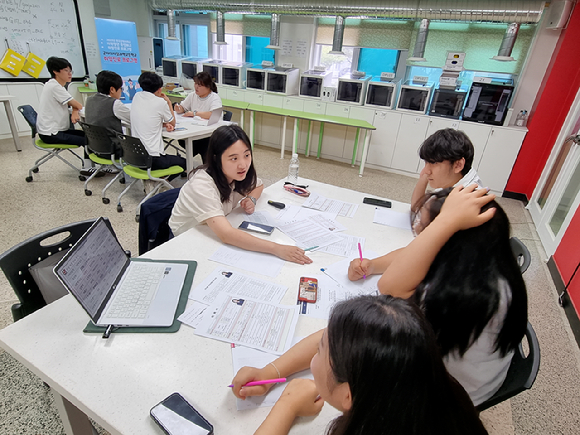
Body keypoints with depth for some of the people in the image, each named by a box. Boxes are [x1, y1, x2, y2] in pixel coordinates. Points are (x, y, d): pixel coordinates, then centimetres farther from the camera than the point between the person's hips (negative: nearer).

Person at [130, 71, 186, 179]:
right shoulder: (160, 102, -10)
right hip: (153, 160, -7)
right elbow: (173, 123, 7)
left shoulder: (136, 97, 8)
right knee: (183, 162, 15)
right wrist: (169, 102, 18)